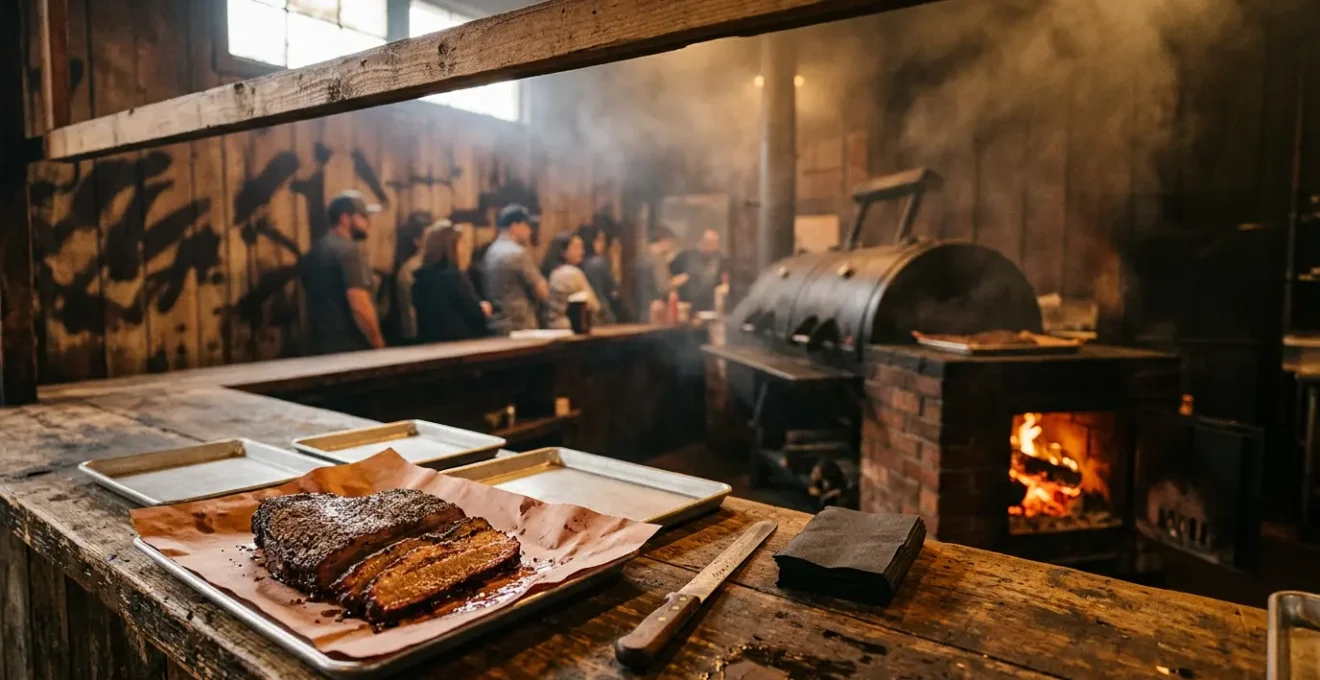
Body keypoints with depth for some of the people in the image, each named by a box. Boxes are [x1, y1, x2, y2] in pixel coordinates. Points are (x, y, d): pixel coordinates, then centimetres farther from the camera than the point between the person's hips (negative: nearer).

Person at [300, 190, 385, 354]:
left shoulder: (315, 251, 14)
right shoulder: (350, 250, -14)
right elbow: (360, 307, -22)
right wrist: (379, 345, -13)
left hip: (321, 346, 9)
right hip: (353, 348, -9)